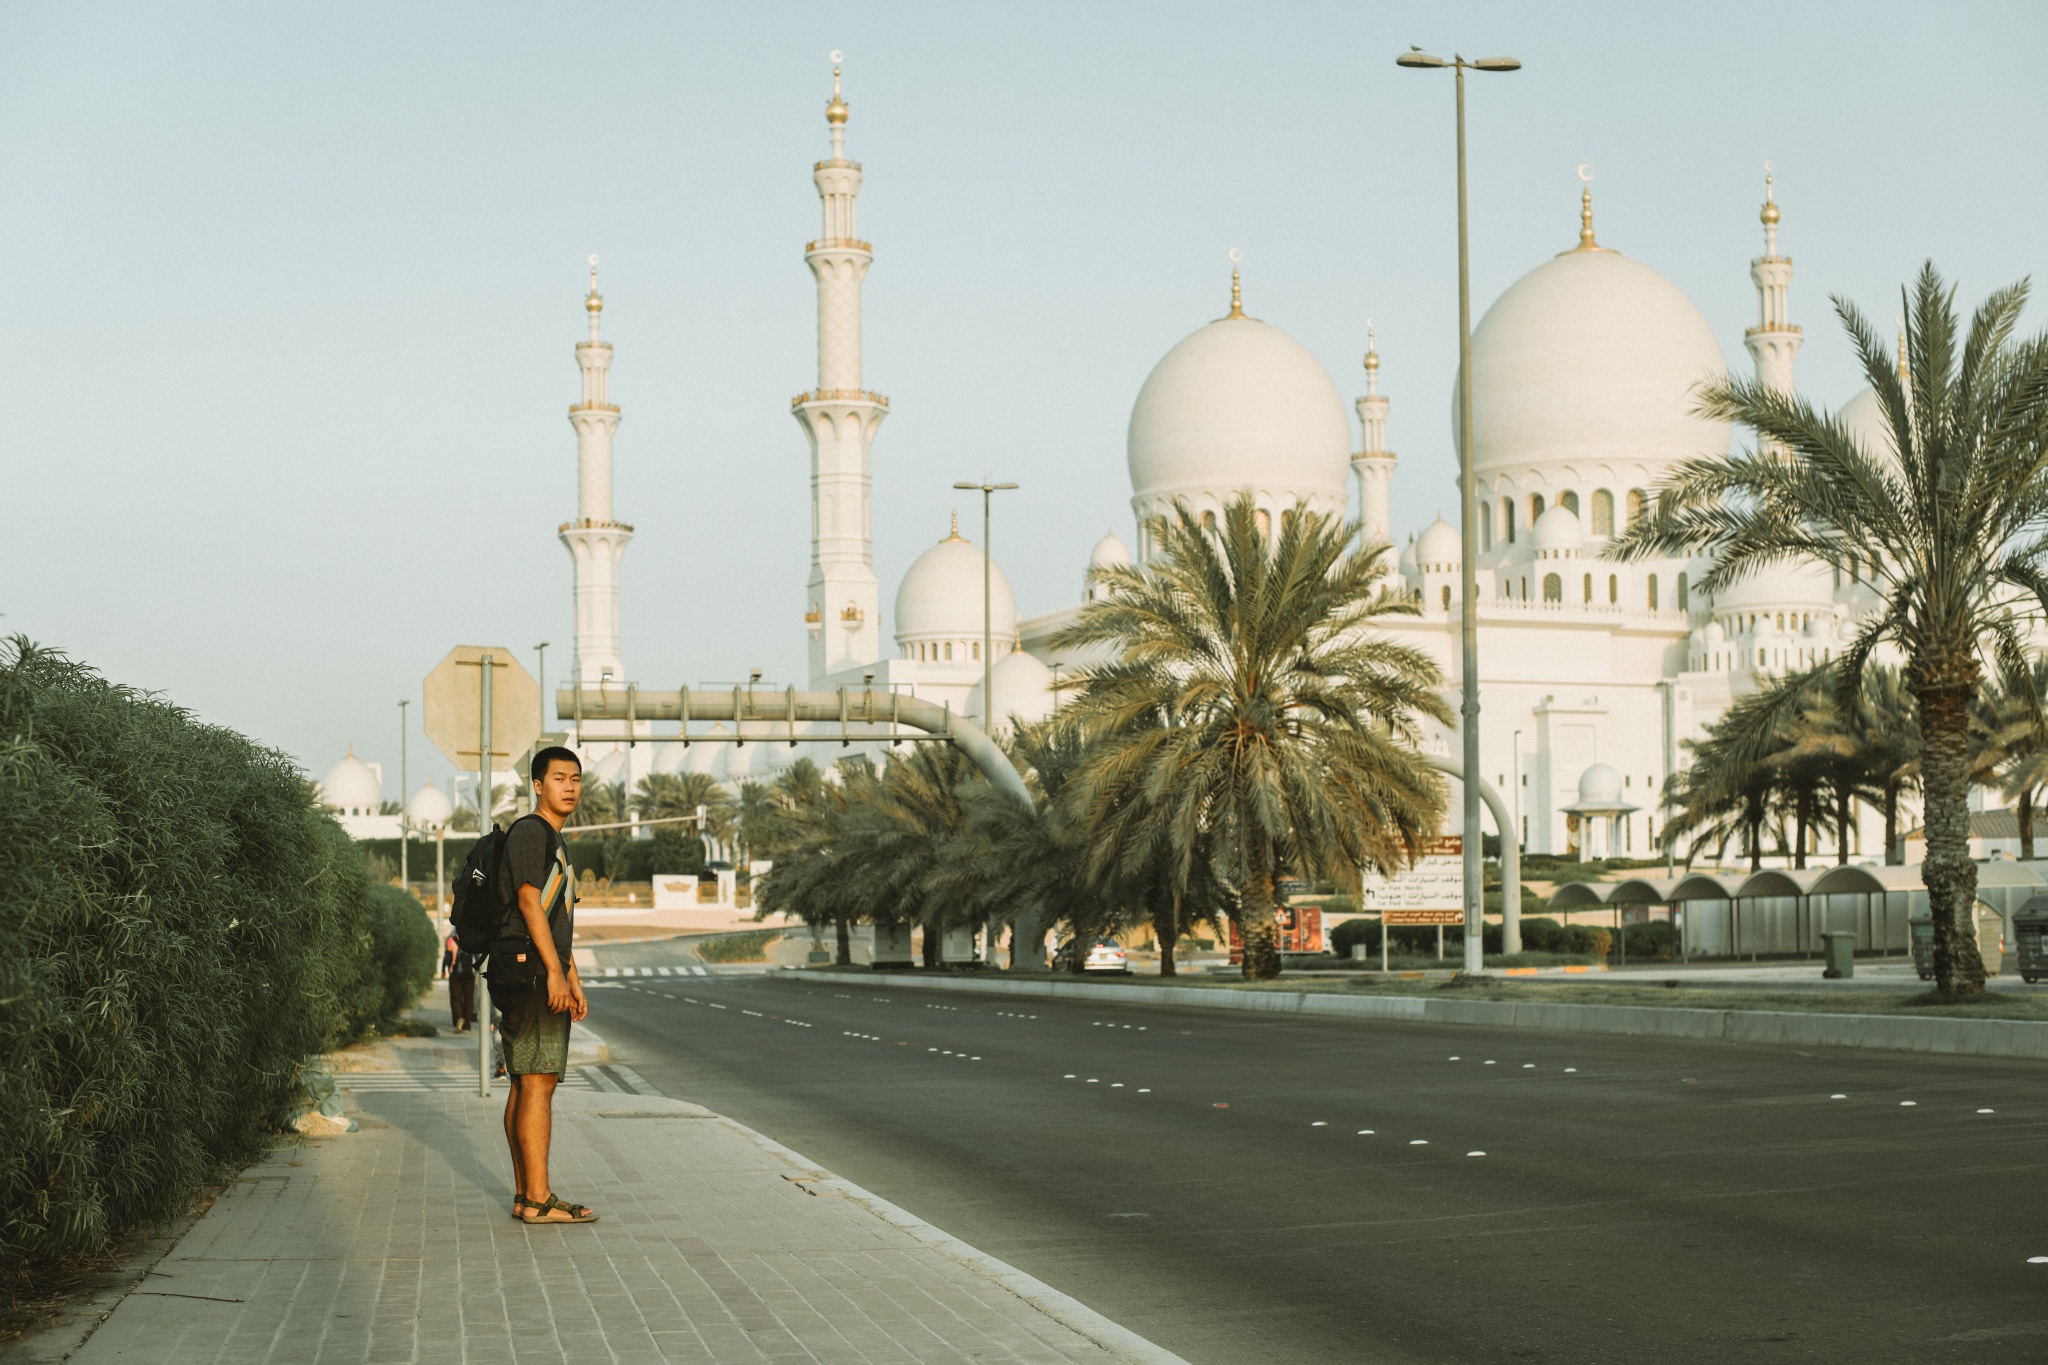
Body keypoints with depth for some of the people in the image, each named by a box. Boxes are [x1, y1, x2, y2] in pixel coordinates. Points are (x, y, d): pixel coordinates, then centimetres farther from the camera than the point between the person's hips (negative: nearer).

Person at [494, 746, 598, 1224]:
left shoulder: (555, 841, 23)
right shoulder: (529, 831, -8)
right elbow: (529, 902, -17)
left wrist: (573, 981, 23)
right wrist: (554, 972, -21)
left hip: (547, 976, 10)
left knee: (525, 1085, 9)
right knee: (538, 1082, -13)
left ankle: (526, 1194, 11)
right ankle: (538, 1199, -15)